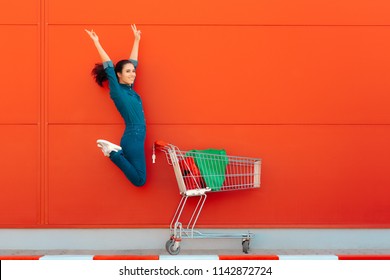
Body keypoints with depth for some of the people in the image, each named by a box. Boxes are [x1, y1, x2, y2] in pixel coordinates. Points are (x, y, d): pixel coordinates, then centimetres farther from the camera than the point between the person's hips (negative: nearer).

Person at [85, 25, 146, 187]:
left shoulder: (129, 88, 13)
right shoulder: (117, 90, -6)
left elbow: (133, 62, 19)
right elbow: (109, 67, -8)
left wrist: (136, 40, 25)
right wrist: (97, 44, -7)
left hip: (136, 137, 8)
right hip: (132, 138, -8)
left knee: (138, 179, 13)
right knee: (139, 180, -8)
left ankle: (116, 151, 15)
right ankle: (114, 153, 0)